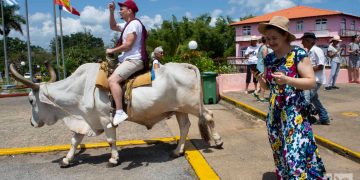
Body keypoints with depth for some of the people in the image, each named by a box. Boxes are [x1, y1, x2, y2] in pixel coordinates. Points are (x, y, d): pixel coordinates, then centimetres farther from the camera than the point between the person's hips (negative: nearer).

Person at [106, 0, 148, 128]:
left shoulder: (134, 23, -10)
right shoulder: (127, 25, 21)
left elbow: (128, 45, -18)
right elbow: (113, 26, 33)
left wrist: (112, 50, -5)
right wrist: (111, 12, 20)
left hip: (134, 60, -11)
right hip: (129, 60, 11)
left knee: (112, 80, -28)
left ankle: (119, 113, -35)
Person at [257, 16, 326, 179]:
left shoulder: (298, 54, -10)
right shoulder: (269, 58, 7)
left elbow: (311, 82, -13)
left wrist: (287, 80, -26)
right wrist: (262, 81, -8)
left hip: (294, 112, -6)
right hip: (275, 113, 6)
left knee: (296, 153, -8)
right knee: (280, 152, 15)